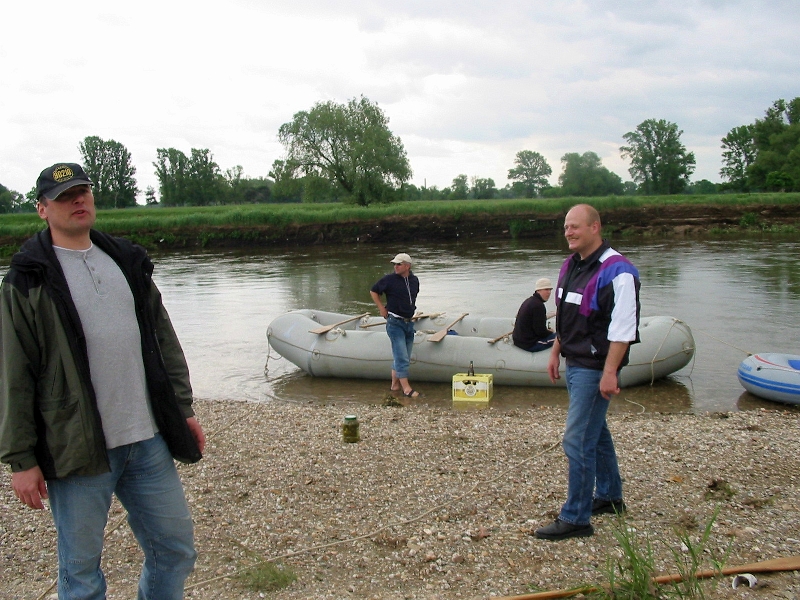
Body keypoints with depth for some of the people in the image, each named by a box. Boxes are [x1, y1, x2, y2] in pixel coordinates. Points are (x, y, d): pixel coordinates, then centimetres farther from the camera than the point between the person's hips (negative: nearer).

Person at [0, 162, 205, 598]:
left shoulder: (128, 261, 11)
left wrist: (182, 409, 11)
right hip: (77, 448, -4)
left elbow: (165, 343, 14)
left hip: (149, 442, 5)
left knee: (175, 549, 12)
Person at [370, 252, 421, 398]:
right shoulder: (389, 279, -9)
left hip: (409, 322, 6)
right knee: (402, 357, -7)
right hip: (395, 322, -6)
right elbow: (373, 291, 0)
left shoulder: (415, 280, 6)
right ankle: (406, 388, -4)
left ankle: (395, 384, 23)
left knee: (402, 357, 13)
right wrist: (382, 308, -3)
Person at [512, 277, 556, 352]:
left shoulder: (529, 301, 12)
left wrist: (547, 331, 12)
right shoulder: (538, 305, -19)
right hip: (530, 344, -10)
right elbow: (540, 331, -19)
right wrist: (550, 332, 0)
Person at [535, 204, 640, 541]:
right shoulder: (570, 266, 10)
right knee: (596, 432, 21)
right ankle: (609, 497, 38)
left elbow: (623, 327, -22)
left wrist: (610, 372, -25)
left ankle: (576, 519, 3)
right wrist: (556, 353, 19)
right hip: (574, 364, 10)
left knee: (577, 441, -8)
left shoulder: (616, 271, -18)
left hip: (596, 369, -10)